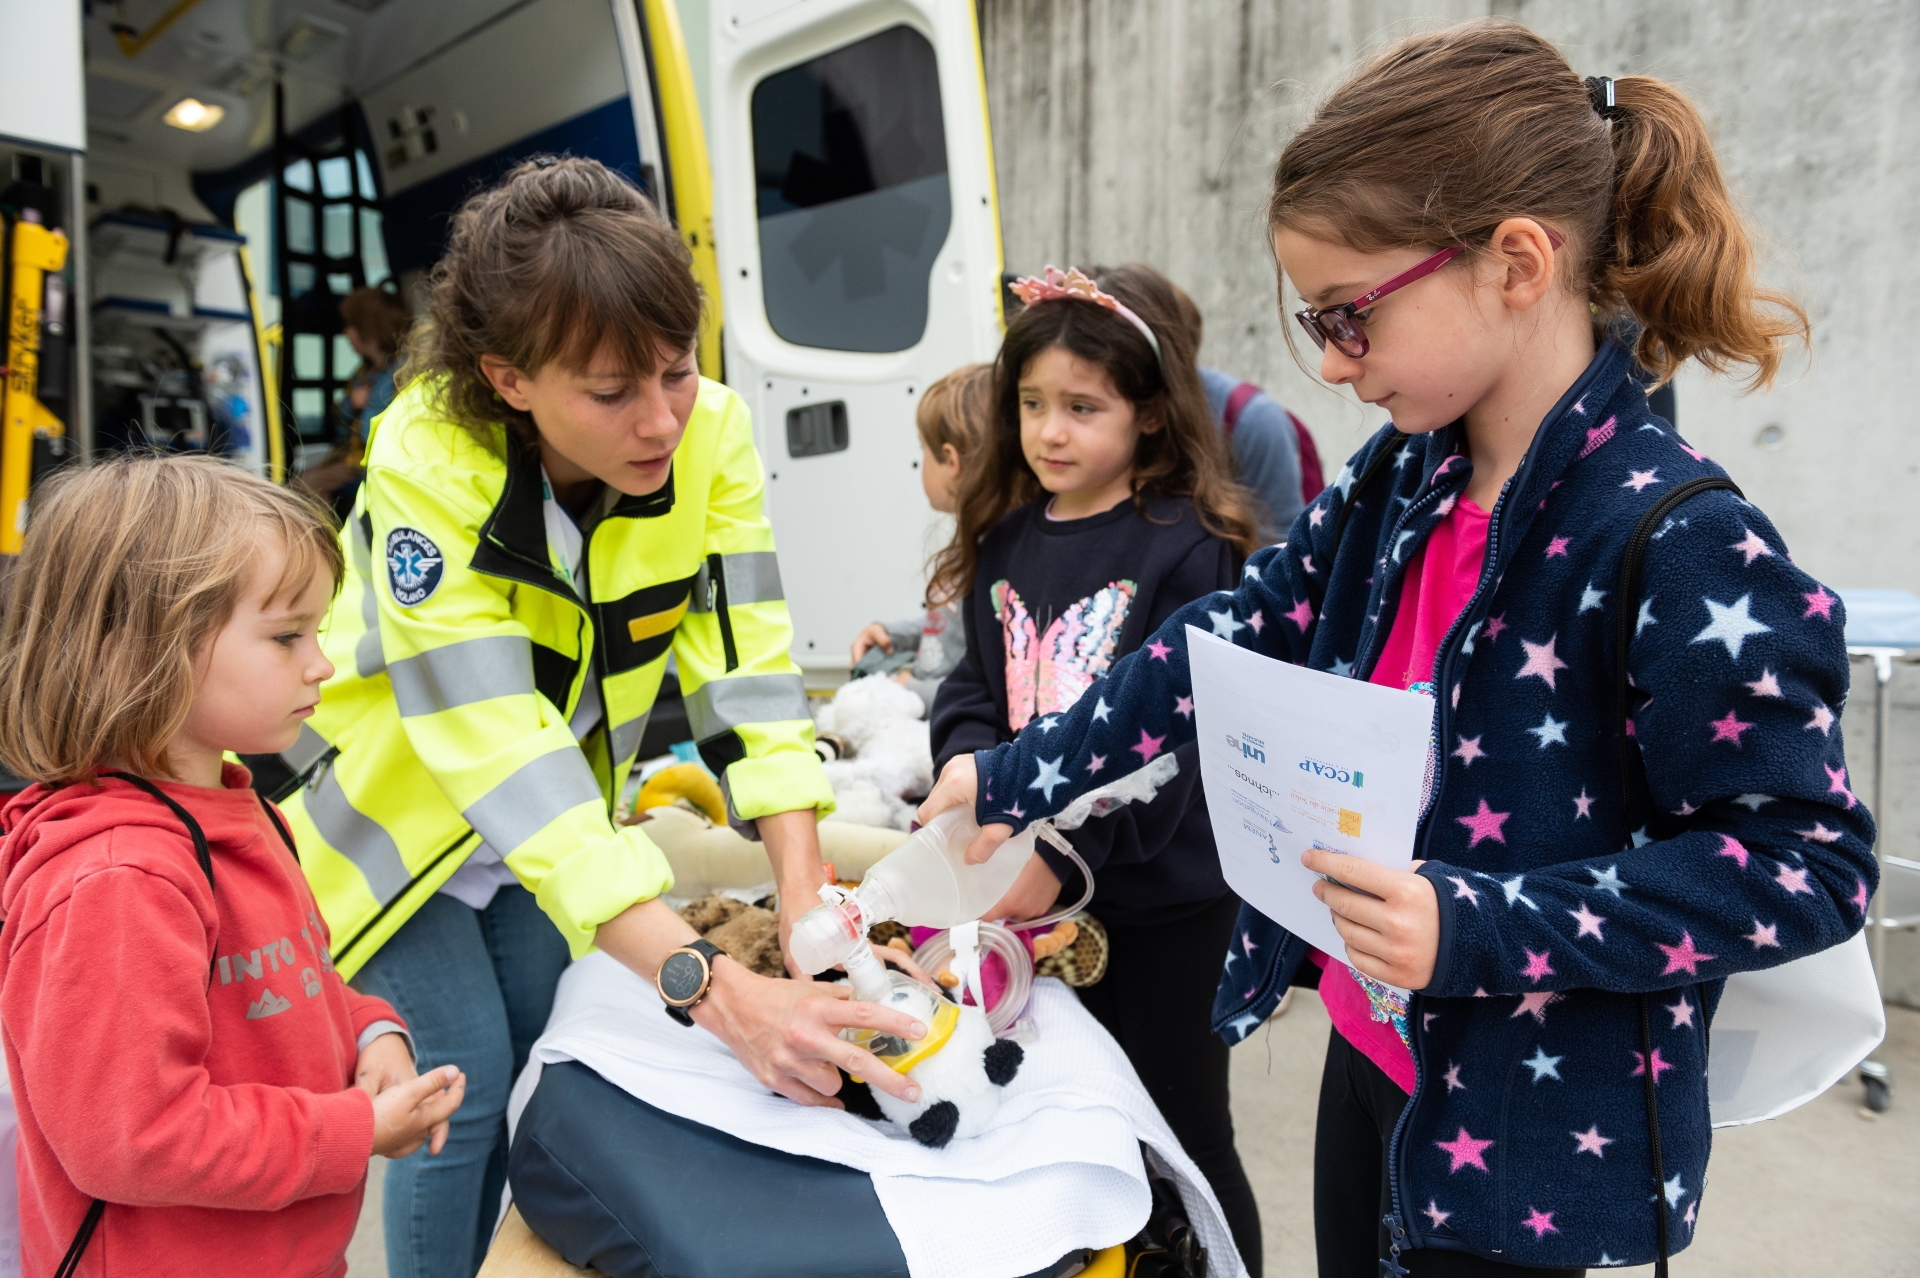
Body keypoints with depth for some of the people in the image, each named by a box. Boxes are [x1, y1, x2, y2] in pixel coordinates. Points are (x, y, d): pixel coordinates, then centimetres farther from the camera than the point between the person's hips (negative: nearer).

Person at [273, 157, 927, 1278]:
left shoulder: (712, 430, -21)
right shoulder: (427, 461, -32)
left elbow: (747, 670, -23)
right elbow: (501, 753, -39)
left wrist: (807, 902, -35)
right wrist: (714, 987, -46)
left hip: (563, 819, 4)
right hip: (402, 813, -3)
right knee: (465, 1084, -5)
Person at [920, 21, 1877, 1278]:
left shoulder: (1677, 541, -24)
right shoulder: (1397, 482, -3)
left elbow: (1809, 867, -19)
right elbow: (1234, 643, 4)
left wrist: (1476, 928, -29)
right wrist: (1013, 780, 4)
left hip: (1534, 1129, -6)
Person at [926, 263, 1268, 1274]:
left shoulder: (1186, 547, -13)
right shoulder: (1005, 540, 6)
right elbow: (974, 690, 6)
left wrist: (1065, 853, -24)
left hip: (1162, 902, -5)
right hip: (1032, 889, 6)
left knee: (1177, 1138, 12)